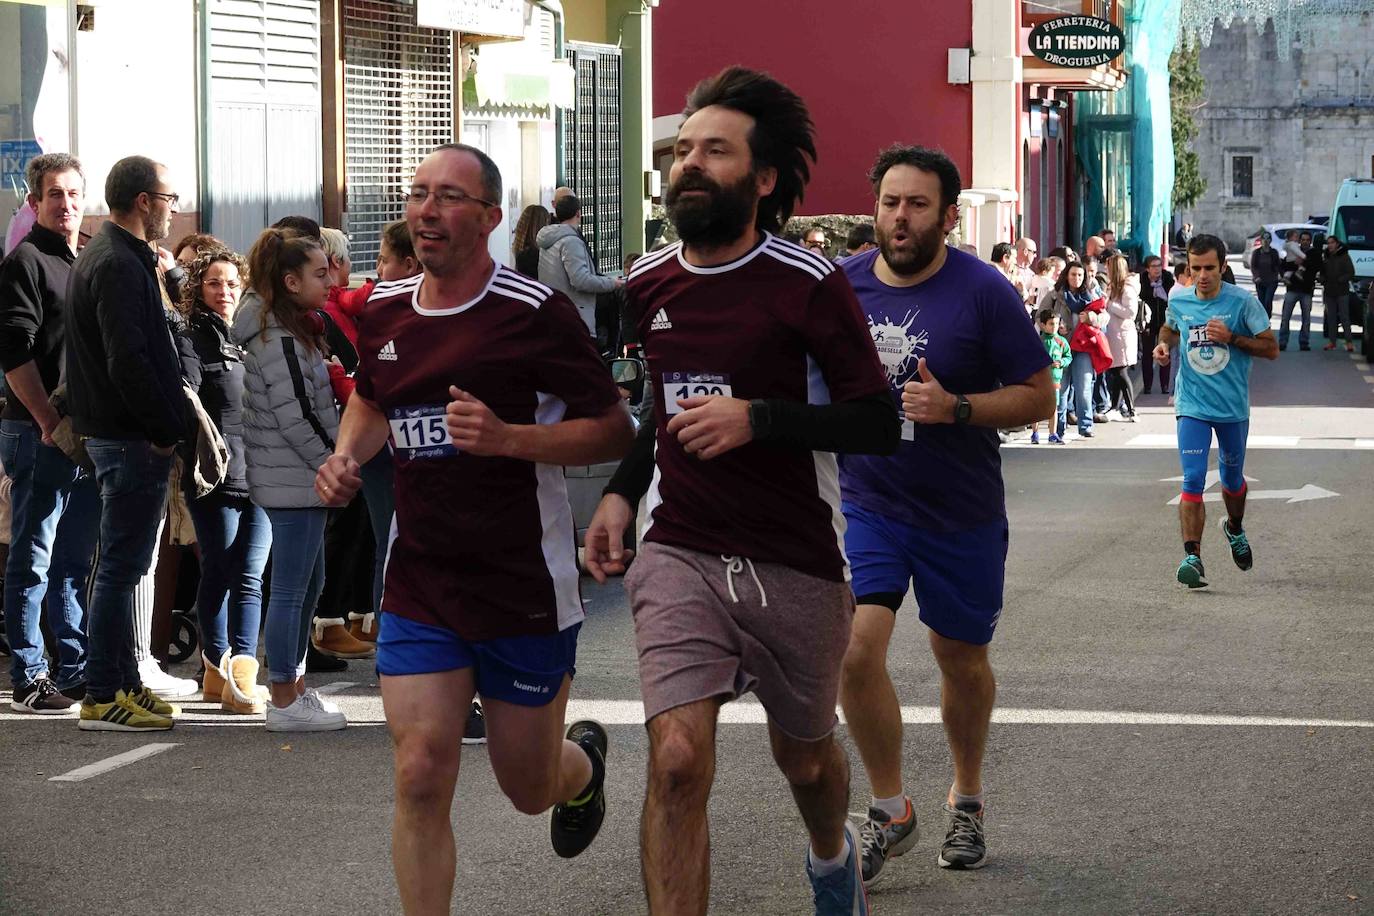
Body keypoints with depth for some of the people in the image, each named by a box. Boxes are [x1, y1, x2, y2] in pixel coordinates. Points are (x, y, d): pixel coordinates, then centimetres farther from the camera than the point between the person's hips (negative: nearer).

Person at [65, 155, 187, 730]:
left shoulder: (100, 256, 17)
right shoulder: (121, 266, -17)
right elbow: (129, 361, -24)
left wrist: (165, 424, 16)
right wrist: (165, 430, -17)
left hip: (110, 430, 11)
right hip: (133, 439, -11)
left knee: (123, 564, 15)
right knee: (122, 566, -7)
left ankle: (123, 684, 22)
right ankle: (103, 697, -5)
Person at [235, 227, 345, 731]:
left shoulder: (292, 329, 15)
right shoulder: (278, 338, -17)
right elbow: (295, 415, -21)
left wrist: (333, 462, 15)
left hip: (298, 478, 11)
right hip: (293, 478, -11)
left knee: (308, 583, 16)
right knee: (291, 589, -5)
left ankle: (293, 687, 24)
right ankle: (284, 702, 0)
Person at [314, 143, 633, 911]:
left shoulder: (535, 313, -13)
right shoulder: (386, 313, 4)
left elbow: (614, 431, -12)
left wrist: (509, 437, -25)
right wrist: (348, 456, 4)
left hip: (527, 588, -4)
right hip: (419, 590, 4)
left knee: (529, 789, 11)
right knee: (421, 777, -10)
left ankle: (584, 762, 48)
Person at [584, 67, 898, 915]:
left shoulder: (809, 284, -10)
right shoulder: (649, 282, 6)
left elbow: (880, 424, -12)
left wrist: (758, 418, -23)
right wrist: (621, 493, 8)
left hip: (797, 566, -2)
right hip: (679, 555, 2)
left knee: (804, 757, 19)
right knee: (678, 760, -18)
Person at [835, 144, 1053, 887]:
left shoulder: (983, 292, -11)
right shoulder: (842, 287, -2)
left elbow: (1038, 396, -10)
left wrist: (955, 407, -22)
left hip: (962, 513, -1)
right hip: (865, 506, 1)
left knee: (961, 660, 13)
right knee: (855, 651, -15)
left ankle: (966, 798, 38)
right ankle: (891, 811, 3)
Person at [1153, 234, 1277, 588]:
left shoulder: (1242, 302, -9)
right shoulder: (1178, 302, 0)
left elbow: (1271, 348, -6)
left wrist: (1231, 338, -19)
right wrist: (1163, 344, 1)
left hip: (1233, 407, 0)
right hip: (1192, 406, 0)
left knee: (1232, 478, 18)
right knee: (1193, 480, -14)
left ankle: (1235, 528, 49)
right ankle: (1192, 557, -18)